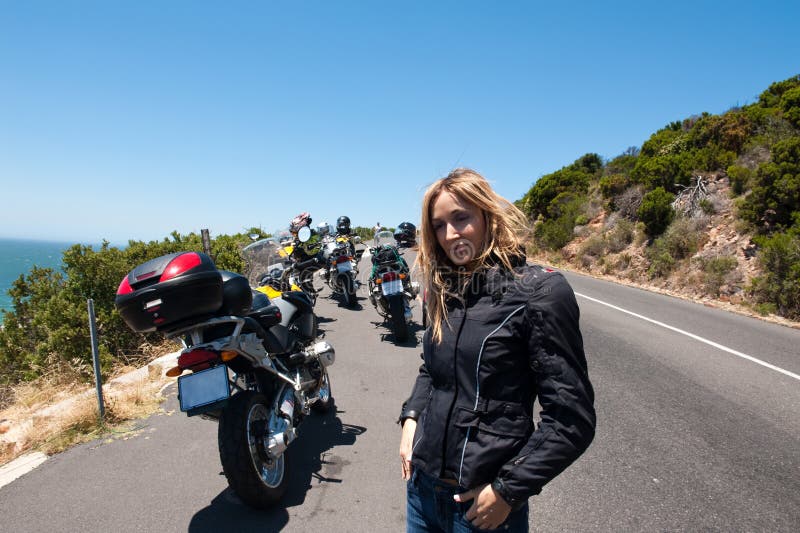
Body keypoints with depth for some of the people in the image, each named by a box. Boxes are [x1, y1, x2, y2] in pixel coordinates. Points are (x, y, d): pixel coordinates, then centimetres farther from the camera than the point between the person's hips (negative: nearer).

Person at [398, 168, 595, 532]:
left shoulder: (538, 291, -16)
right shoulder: (446, 290, 3)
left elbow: (571, 419, -16)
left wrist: (508, 490, -15)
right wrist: (411, 417, 2)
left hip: (482, 502, -6)